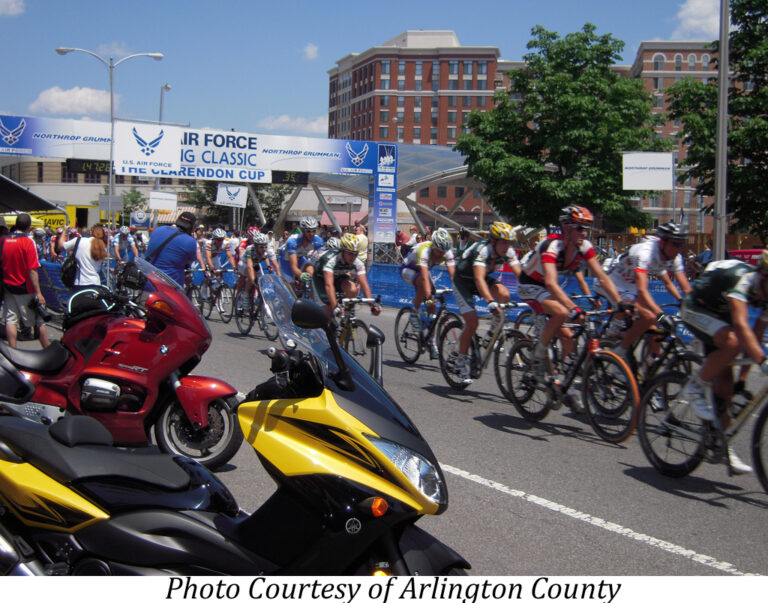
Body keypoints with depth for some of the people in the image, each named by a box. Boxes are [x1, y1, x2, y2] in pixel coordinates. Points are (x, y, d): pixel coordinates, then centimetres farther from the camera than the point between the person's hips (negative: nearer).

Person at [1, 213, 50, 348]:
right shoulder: (27, 242, -14)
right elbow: (32, 271, -18)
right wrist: (38, 293, -17)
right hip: (26, 289, -4)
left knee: (11, 320, 5)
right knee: (40, 321, 6)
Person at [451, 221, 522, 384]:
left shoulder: (508, 252, -17)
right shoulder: (482, 250, -35)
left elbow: (520, 274, -21)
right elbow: (479, 279, -48)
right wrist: (490, 302, -61)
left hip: (486, 279, 5)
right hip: (463, 280, -5)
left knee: (504, 295, -27)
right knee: (472, 323, -16)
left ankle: (496, 323, 1)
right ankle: (461, 362, 1)